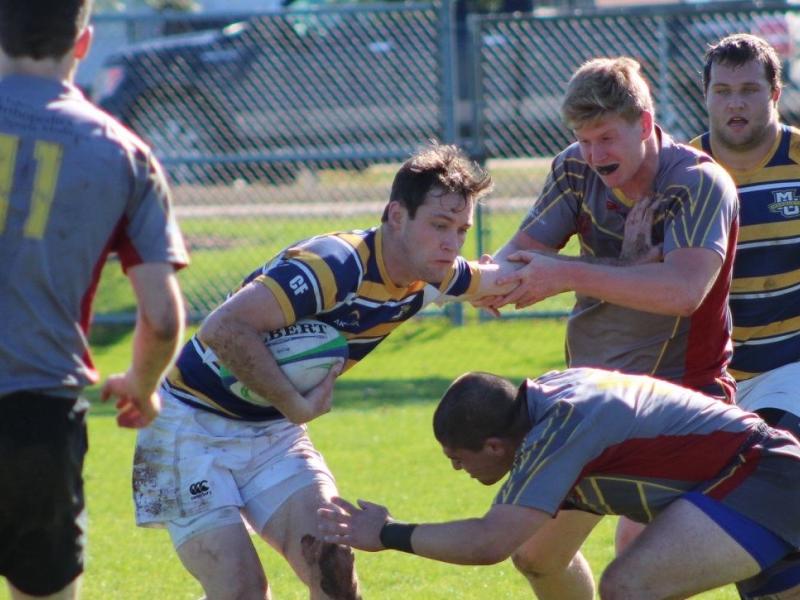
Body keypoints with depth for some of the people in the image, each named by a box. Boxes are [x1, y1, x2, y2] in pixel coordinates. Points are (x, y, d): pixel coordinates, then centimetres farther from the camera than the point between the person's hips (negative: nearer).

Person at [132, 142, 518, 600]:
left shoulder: (430, 277, -2)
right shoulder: (337, 265, -30)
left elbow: (493, 279, 22)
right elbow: (225, 327, -37)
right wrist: (295, 404, -33)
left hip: (275, 433, 7)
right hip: (195, 424, -7)